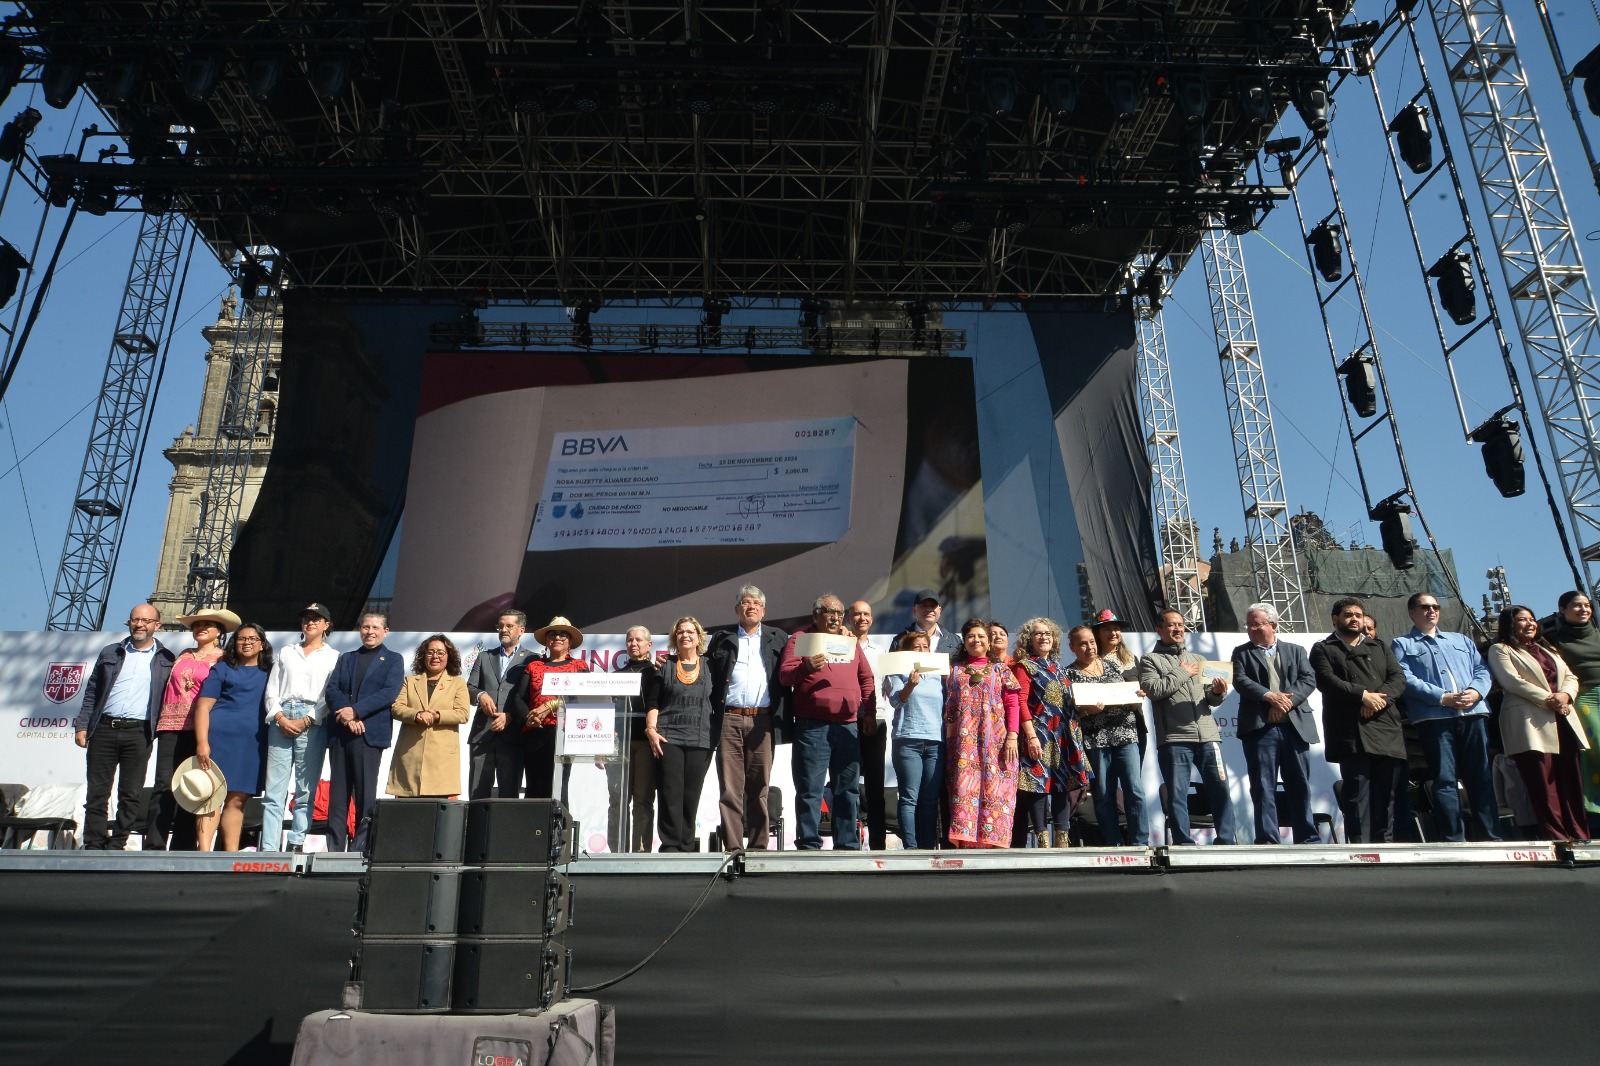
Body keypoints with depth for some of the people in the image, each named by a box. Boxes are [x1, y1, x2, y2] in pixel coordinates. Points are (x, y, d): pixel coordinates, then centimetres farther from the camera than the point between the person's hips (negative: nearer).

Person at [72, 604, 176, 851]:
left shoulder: (166, 660, 8)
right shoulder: (110, 653, 14)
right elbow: (91, 692, 14)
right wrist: (82, 725, 5)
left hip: (138, 733, -2)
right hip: (104, 729, 2)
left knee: (131, 794, 0)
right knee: (96, 792, 2)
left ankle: (116, 846, 9)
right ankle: (93, 846, 9)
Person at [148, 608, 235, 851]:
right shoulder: (183, 656, 20)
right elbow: (168, 688, 23)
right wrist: (159, 723, 13)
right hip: (171, 725, 4)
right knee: (164, 786, -5)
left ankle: (183, 848, 1)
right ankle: (154, 845, -7)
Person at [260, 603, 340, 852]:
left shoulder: (333, 657, 12)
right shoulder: (286, 652, 21)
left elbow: (330, 696, 2)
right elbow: (271, 690, 13)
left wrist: (305, 721, -10)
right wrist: (280, 717, -4)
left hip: (313, 723, -2)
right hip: (281, 720, 2)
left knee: (306, 790, -3)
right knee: (273, 790, -3)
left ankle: (296, 845, 0)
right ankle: (268, 849, -4)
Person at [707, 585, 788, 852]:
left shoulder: (778, 638, 14)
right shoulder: (722, 638, 14)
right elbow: (707, 675, 13)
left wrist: (783, 717, -1)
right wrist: (713, 712, 2)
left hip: (763, 721, 0)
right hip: (729, 720, 0)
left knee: (759, 787, 3)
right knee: (730, 787, -1)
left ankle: (758, 845, 9)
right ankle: (732, 846, 3)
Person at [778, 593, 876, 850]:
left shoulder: (851, 641, 19)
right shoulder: (799, 639, 6)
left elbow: (866, 678, 22)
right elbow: (784, 675, -4)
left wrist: (869, 711, 12)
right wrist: (806, 668, -24)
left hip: (848, 725, 4)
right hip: (812, 725, -4)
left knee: (848, 789, 8)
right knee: (810, 789, -4)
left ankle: (848, 846, 15)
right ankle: (809, 845, 2)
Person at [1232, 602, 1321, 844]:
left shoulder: (1296, 651, 16)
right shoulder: (1242, 653, 12)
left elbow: (1309, 680, 2)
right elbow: (1240, 681, -3)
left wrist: (1287, 701, -13)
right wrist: (1270, 697, -16)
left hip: (1295, 727, 2)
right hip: (1260, 728, -1)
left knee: (1300, 787, 5)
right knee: (1263, 788, -1)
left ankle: (1308, 840, 13)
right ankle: (1267, 841, 2)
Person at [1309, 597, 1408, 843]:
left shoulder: (1380, 647, 25)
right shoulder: (1323, 649, 12)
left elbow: (1399, 678, 10)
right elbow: (1326, 682, -5)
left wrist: (1381, 697, -10)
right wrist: (1363, 695, -15)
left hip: (1386, 728, 4)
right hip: (1351, 732, -4)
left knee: (1388, 792, 3)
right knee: (1357, 791, -8)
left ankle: (1386, 842, 8)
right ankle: (1360, 845, -8)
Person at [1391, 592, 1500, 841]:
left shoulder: (1462, 640, 26)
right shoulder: (1402, 645, 11)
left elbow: (1482, 669, 14)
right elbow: (1406, 679, -4)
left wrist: (1476, 691, -7)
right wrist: (1442, 697, -14)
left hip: (1473, 714, 4)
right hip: (1434, 718, -4)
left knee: (1481, 778, 3)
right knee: (1444, 780, -5)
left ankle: (1490, 837, 8)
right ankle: (1453, 840, -2)